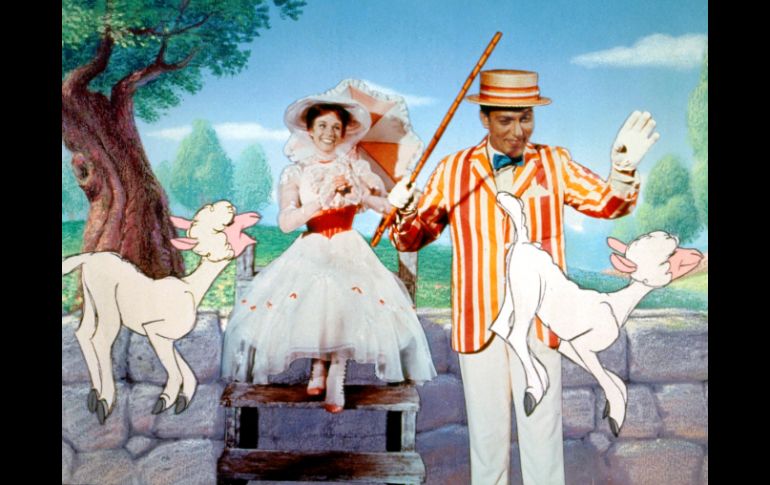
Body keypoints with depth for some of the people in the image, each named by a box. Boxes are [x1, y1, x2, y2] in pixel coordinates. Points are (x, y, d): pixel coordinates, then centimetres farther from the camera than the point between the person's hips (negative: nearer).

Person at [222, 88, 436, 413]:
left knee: (342, 305, -27)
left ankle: (333, 379, -11)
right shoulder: (296, 173, 4)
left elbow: (388, 207, -1)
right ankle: (320, 369, 1)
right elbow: (285, 222, -11)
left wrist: (358, 193, -18)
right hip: (309, 254, 0)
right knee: (312, 306, -26)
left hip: (348, 252, 0)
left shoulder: (356, 168, 7)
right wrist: (321, 200, -20)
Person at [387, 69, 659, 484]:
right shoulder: (453, 170, 4)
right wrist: (406, 213, -18)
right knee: (486, 430, 13)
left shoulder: (554, 164, 5)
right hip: (478, 322, 1)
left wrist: (623, 169, -19)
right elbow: (413, 237, 4)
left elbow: (609, 204, 0)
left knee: (542, 430, 5)